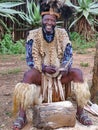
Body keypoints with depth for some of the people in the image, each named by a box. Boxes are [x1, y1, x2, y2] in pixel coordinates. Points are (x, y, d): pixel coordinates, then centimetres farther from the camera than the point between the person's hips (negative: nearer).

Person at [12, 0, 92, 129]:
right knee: (28, 75, -34)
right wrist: (44, 67, -25)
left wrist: (66, 68, -24)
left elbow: (69, 55, -2)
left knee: (77, 72, -23)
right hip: (40, 74, -2)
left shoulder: (62, 33, 0)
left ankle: (80, 112, -16)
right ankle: (22, 116, -31)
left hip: (60, 73, 2)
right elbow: (30, 59, -8)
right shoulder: (33, 35, -6)